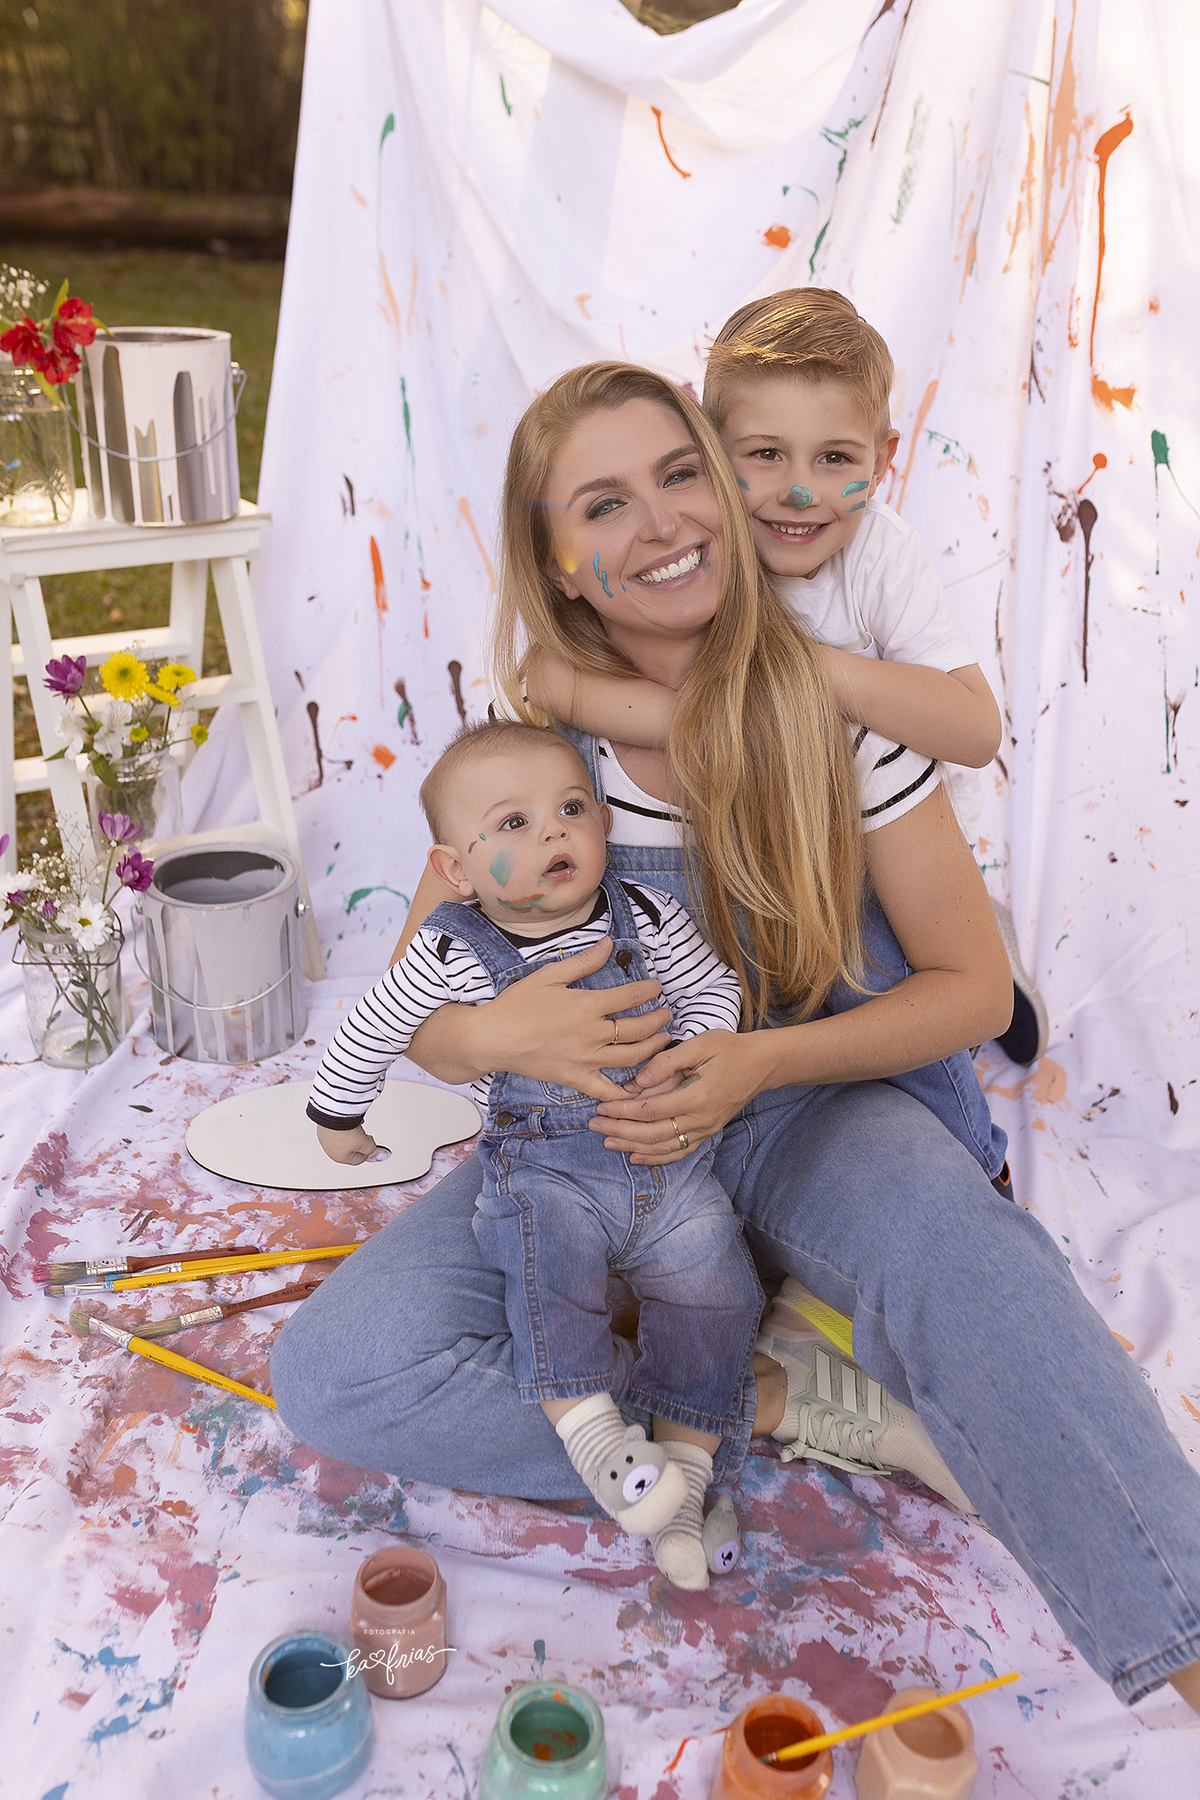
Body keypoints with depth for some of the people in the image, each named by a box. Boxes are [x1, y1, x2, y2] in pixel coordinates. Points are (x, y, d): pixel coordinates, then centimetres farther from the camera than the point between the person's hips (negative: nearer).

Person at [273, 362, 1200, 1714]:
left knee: (962, 1254, -37)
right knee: (332, 1371, -20)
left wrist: (764, 1062, -23)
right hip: (587, 1144, 3)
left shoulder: (832, 703, -11)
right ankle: (781, 1400, -14)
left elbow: (974, 985, -6)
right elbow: (418, 1018, -2)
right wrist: (496, 1033, -27)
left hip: (800, 1115, -2)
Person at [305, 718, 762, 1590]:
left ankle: (684, 1463, 1)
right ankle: (588, 1429, -21)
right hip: (544, 1166, -2)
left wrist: (686, 1069, -8)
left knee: (712, 1285, -12)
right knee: (551, 1253, -32)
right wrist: (336, 1112, 19)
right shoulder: (453, 952, -7)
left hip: (667, 1155, 3)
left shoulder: (645, 917, -3)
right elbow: (372, 1030, 7)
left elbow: (714, 988, 9)